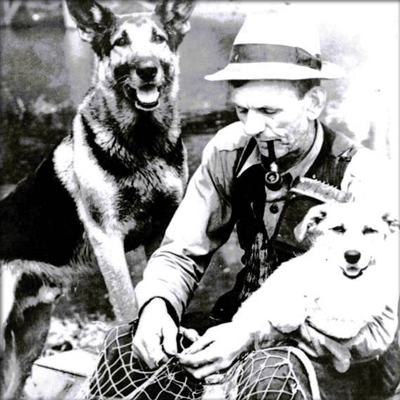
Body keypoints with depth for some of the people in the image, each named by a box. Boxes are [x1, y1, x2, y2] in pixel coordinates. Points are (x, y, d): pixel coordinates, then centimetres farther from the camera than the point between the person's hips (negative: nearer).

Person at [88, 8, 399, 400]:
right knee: (127, 347, -13)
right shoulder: (229, 151, -6)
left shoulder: (361, 177, -20)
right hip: (244, 321, 5)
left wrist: (257, 334, -30)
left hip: (340, 354, -4)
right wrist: (156, 304, -22)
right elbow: (182, 251, 0)